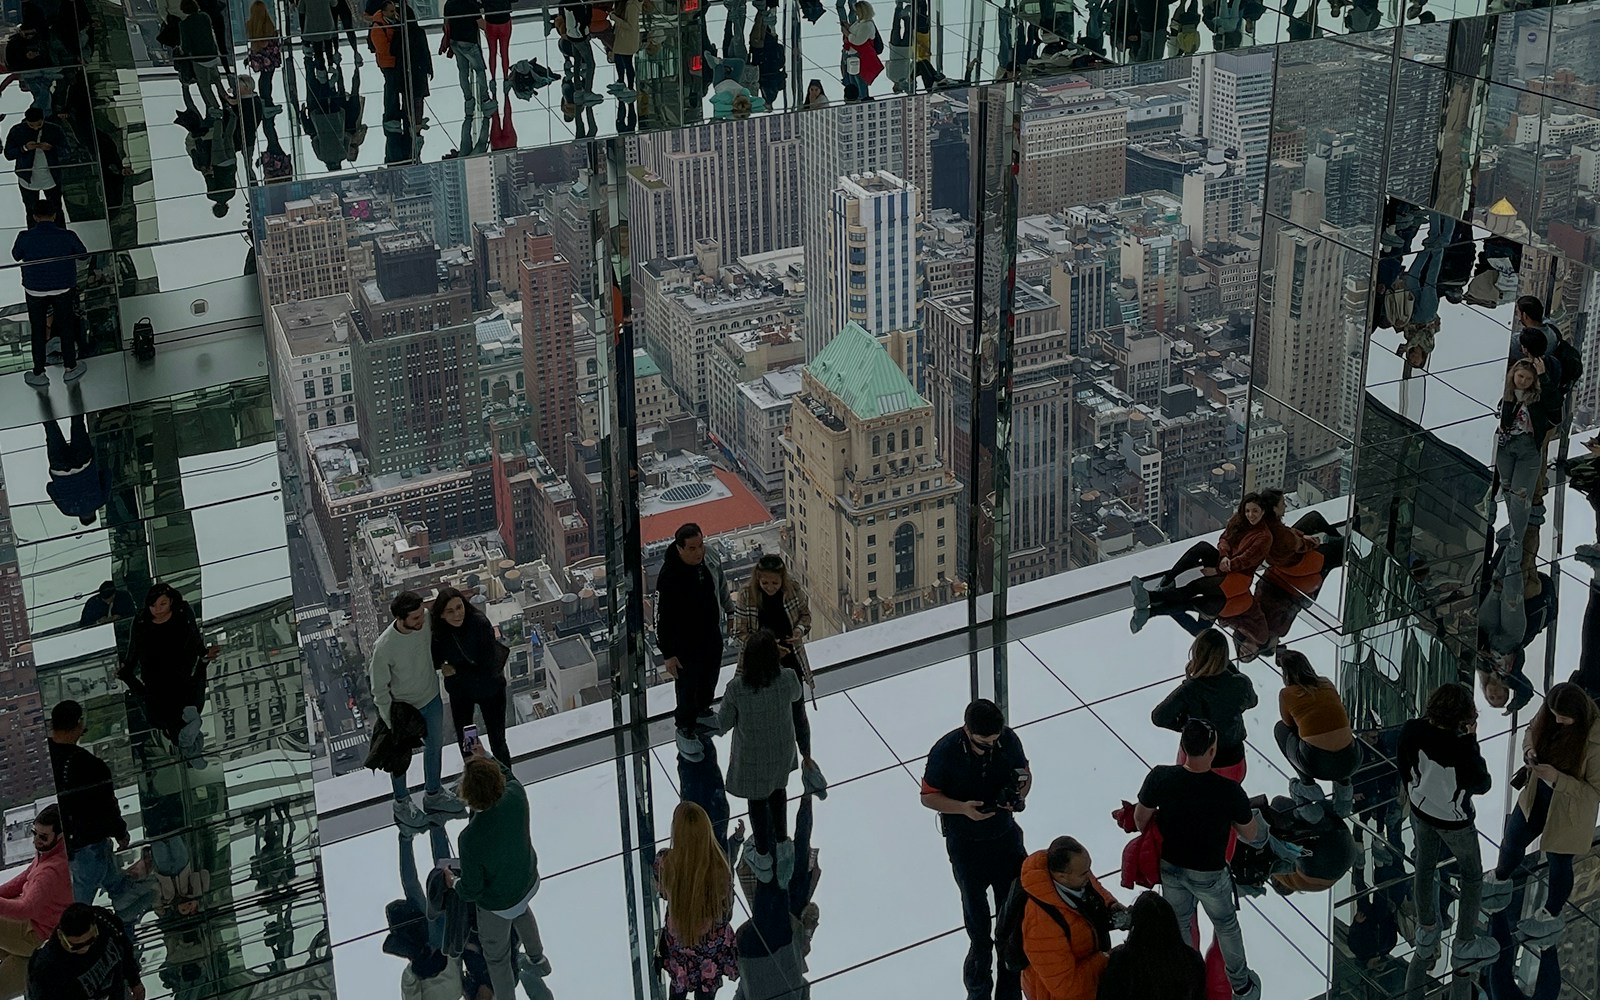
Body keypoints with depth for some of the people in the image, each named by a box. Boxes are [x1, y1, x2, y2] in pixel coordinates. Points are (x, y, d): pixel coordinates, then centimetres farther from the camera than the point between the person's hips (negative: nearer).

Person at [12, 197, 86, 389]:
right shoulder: (67, 236, -15)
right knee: (66, 327, 18)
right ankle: (70, 368, 29)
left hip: (35, 291, 0)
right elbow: (83, 254, 1)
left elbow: (16, 256, 3)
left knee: (37, 330, 14)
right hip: (63, 288, 0)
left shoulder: (25, 237, -15)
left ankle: (39, 375, 23)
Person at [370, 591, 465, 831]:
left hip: (431, 697, 5)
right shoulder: (384, 647, -36)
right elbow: (380, 689, -21)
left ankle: (433, 794, 50)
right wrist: (391, 724, -15)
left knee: (435, 746, 25)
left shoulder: (426, 620, -23)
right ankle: (402, 804, 45)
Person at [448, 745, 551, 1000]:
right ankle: (538, 959, 65)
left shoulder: (470, 840, -41)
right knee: (522, 911, 41)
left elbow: (471, 891, -25)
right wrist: (485, 759, 13)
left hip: (498, 906, -6)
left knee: (497, 955, 23)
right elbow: (509, 775, -2)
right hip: (529, 883, 6)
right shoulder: (516, 795, -30)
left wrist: (453, 881, -3)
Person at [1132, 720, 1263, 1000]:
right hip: (1209, 874, -2)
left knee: (1178, 925, 27)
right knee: (1227, 926, 26)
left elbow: (1140, 819, -8)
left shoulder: (1160, 777, -25)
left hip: (1170, 867, 2)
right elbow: (1251, 835, -15)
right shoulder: (1230, 791, -32)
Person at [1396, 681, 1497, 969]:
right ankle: (1464, 946, 30)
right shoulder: (1462, 748, -38)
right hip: (1455, 821, -5)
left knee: (1425, 867, 25)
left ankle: (1426, 934, 44)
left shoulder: (1411, 731, -23)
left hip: (1421, 811, 5)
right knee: (1472, 877, 19)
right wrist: (1472, 740, -21)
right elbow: (1482, 784, -18)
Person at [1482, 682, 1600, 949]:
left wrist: (1557, 778, -34)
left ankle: (1550, 918, 44)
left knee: (1559, 862, 18)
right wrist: (1530, 751, -18)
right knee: (1512, 841, 25)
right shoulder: (1549, 711, -19)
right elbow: (1532, 732, 3)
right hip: (1536, 796, 5)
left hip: (1569, 809, -5)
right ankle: (1500, 882, 57)